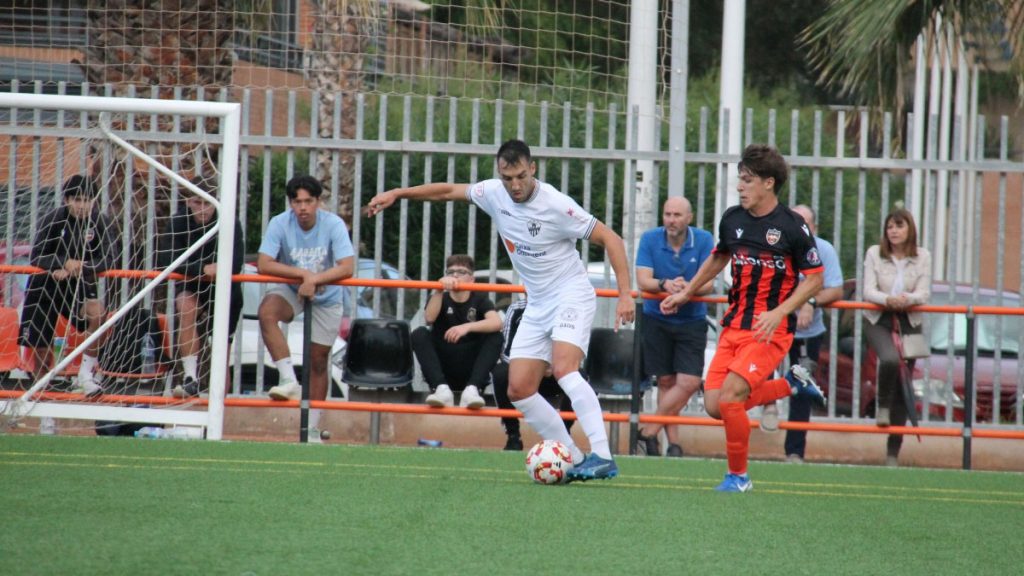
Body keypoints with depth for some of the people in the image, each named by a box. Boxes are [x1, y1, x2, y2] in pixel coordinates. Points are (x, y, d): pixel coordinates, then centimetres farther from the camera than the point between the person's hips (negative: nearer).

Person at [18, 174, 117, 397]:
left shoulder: (101, 222, -11)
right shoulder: (53, 219, -14)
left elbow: (108, 259, -18)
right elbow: (35, 257, -17)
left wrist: (77, 268, -31)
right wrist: (65, 263, -35)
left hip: (79, 285, 0)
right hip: (45, 285, 0)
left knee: (98, 313, -30)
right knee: (42, 348, 0)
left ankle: (85, 376, -16)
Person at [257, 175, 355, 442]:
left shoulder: (333, 225, -22)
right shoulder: (280, 224, -20)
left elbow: (347, 268, -28)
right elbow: (264, 264, -26)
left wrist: (314, 280, -38)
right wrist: (303, 274, -31)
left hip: (326, 297, 0)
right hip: (291, 290, 0)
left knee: (318, 360, 5)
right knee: (267, 312, -34)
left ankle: (313, 429, 17)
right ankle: (289, 380, -33)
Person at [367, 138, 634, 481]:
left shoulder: (555, 205, -20)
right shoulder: (494, 193, -3)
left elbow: (610, 239, -15)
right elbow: (449, 191, 15)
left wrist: (625, 294, -20)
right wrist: (397, 193, 10)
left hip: (572, 296, -7)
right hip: (537, 305, 7)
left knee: (563, 368, -30)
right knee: (519, 390, -2)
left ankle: (602, 457, -36)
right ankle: (573, 460, 5)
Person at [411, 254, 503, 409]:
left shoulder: (479, 299, 3)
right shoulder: (440, 298, 7)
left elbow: (496, 323, -18)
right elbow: (429, 318, -17)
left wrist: (467, 327, -34)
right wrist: (440, 290, -30)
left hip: (471, 371, -1)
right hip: (442, 370, 1)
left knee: (495, 337, -22)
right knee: (419, 334, -21)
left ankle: (472, 389, -35)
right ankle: (441, 388, -36)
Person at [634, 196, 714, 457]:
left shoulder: (703, 240, -6)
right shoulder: (650, 239, -5)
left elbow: (707, 283, -12)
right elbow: (643, 280, -13)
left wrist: (687, 288, -33)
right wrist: (665, 285, -33)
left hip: (692, 321, 0)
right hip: (657, 320, 0)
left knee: (688, 383, -12)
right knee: (666, 381, 0)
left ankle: (648, 433, -5)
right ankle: (673, 443, 4)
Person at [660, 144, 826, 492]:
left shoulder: (791, 226, -11)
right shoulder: (732, 219, 7)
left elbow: (814, 279, -7)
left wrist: (778, 313, -18)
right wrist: (684, 294, 27)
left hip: (771, 330, -7)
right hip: (734, 326, 7)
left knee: (729, 396, -20)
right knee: (714, 405, -3)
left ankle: (739, 475, 1)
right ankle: (791, 384, 20)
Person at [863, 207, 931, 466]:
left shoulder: (922, 257, 1)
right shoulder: (874, 254, -1)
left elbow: (924, 294, -6)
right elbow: (868, 291, -8)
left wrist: (907, 299, -28)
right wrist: (888, 300, -29)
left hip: (909, 322, 2)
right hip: (878, 321, -2)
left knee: (903, 387, 2)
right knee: (890, 359, -34)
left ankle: (893, 451, 9)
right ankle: (883, 406, -6)